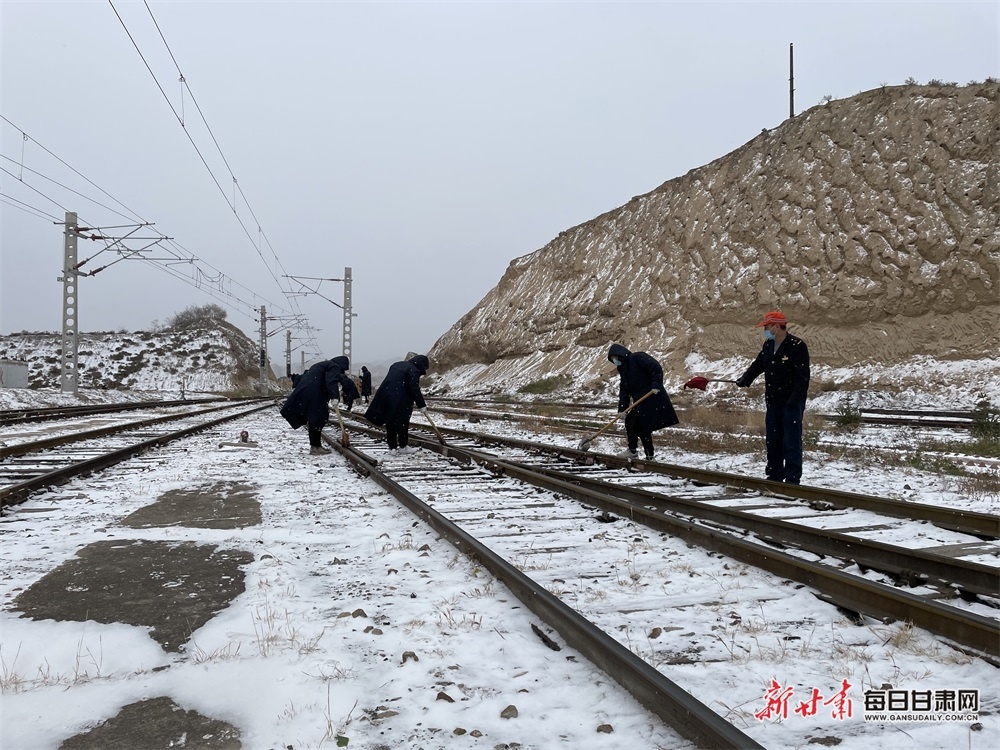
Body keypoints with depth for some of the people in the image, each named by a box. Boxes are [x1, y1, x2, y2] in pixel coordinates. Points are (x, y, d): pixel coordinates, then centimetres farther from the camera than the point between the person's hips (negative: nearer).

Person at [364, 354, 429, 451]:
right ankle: (403, 445, 14)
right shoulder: (414, 370, -8)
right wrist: (421, 405, -12)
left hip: (385, 397, 7)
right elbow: (414, 389, -15)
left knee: (390, 423, 11)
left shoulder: (398, 365, 18)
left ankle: (392, 446, 14)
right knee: (402, 423, 6)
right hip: (399, 401, -7)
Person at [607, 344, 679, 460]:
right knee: (630, 422, 9)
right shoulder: (623, 369, 18)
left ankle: (649, 457, 1)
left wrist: (656, 385, -26)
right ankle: (632, 451, 20)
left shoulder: (637, 357, -9)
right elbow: (624, 391, 13)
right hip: (639, 401, 9)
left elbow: (656, 368, -18)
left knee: (644, 429, -8)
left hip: (652, 397, -9)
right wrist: (621, 409, 3)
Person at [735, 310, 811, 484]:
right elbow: (757, 365, 14)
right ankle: (774, 476, 23)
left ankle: (792, 479, 1)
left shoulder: (797, 346, -14)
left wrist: (795, 401, -23)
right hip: (773, 402, 8)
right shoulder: (768, 345, 11)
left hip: (791, 404, -8)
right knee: (772, 441, 13)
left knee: (791, 442, -4)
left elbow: (802, 377, -17)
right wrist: (744, 380, -4)